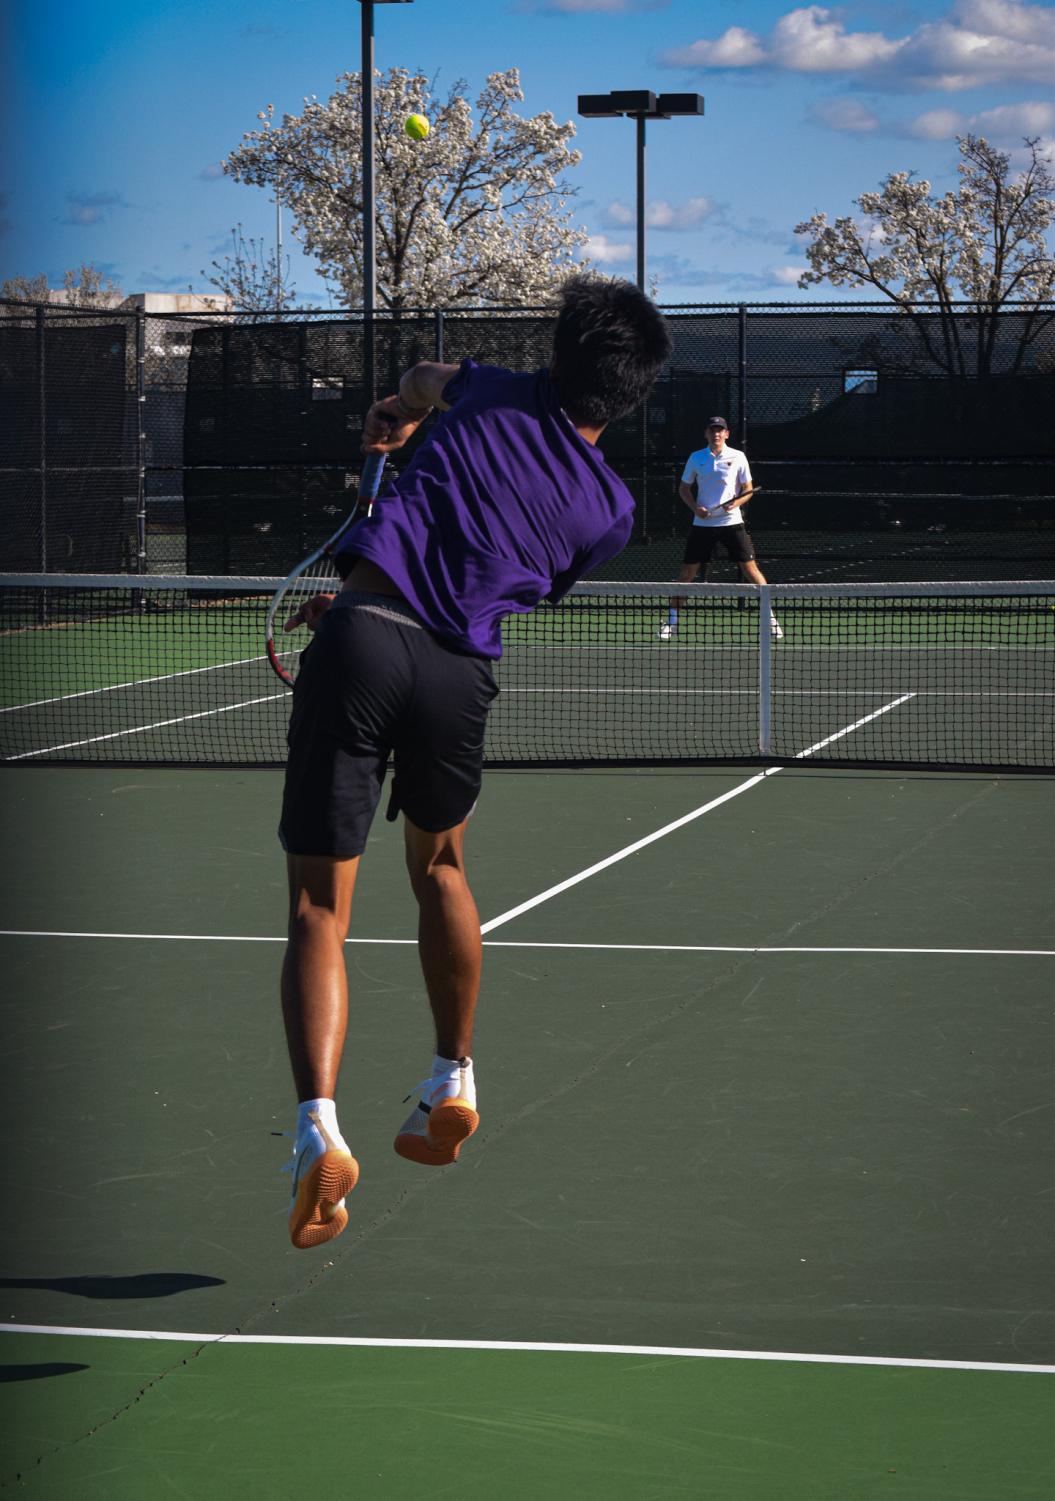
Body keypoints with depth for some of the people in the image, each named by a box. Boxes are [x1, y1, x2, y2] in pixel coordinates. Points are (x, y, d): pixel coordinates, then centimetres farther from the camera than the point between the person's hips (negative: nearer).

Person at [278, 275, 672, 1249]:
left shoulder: (494, 395, 10)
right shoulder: (611, 510, 11)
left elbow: (427, 381, 34)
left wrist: (400, 412, 58)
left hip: (364, 639, -2)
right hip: (461, 669, 2)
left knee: (321, 905, -1)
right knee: (440, 868, 30)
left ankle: (320, 1127, -18)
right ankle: (453, 1086, 39)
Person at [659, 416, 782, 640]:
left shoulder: (737, 457, 2)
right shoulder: (696, 458, 6)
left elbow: (748, 489, 6)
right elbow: (684, 488, 13)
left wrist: (736, 502, -15)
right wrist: (695, 508, -6)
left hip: (731, 521, -1)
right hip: (703, 523, 1)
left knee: (750, 568, -6)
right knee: (687, 571, 1)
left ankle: (770, 617, -1)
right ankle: (672, 620, 12)